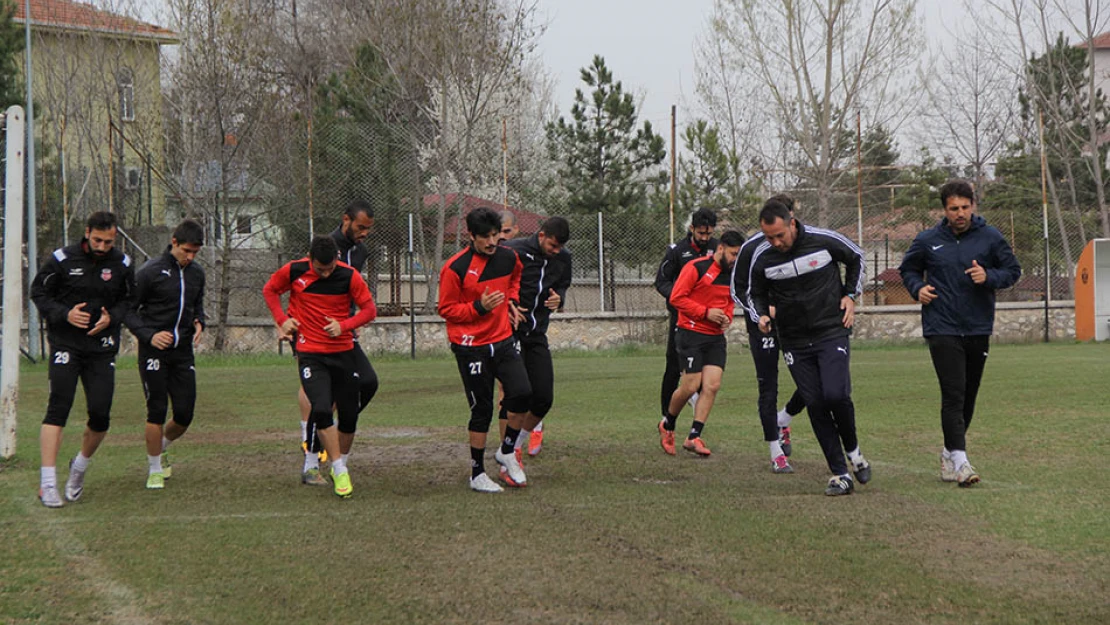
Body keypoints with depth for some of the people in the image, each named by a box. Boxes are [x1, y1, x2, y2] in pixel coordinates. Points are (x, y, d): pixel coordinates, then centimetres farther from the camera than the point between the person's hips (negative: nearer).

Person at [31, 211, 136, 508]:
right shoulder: (62, 259, -6)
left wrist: (112, 317, -7)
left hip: (102, 347, 3)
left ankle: (80, 466, 26)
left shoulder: (122, 264, 2)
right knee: (58, 408, -13)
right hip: (65, 344, -3)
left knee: (100, 415, -2)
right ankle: (48, 483, -14)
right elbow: (39, 292, 2)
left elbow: (129, 300, 14)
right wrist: (65, 315, -13)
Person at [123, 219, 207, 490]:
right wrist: (149, 335, -18)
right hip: (154, 352, -5)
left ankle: (160, 448, 32)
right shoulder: (151, 271, -9)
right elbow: (128, 310, -5)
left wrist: (199, 322, 3)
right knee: (157, 412, -5)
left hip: (183, 351, 5)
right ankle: (155, 469, 11)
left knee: (185, 414, 1)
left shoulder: (197, 272, 8)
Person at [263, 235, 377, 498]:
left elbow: (370, 309, 0)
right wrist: (282, 319, -1)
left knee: (349, 416, 5)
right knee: (321, 410, -19)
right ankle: (340, 472, -9)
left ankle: (341, 463, 31)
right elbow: (269, 290, 13)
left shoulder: (349, 276, -7)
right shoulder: (294, 271, -6)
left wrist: (344, 325, -15)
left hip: (343, 352, 1)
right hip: (310, 354, -1)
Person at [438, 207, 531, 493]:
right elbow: (446, 309, -8)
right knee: (482, 410, -2)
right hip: (471, 347, -5)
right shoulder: (455, 268, -13)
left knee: (522, 393, -13)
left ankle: (507, 451, 11)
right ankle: (477, 474, 14)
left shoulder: (508, 257, 4)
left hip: (503, 341, 5)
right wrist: (479, 307, -20)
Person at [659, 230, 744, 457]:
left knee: (712, 386, -7)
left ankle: (694, 437, -2)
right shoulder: (696, 268, -10)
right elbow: (676, 297, -13)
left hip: (716, 337, 6)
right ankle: (667, 425, 20)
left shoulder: (732, 275, 12)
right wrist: (706, 312, -17)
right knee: (690, 386, -7)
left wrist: (726, 317, 6)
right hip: (691, 334, -6)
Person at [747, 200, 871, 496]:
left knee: (836, 395, -19)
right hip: (795, 343, 3)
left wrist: (850, 295, 2)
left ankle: (853, 450, 10)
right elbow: (755, 293, 13)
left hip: (832, 332, -2)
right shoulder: (762, 258, -6)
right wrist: (761, 316, -8)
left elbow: (856, 258, 10)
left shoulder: (824, 240, -11)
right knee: (815, 405, -2)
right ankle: (840, 475, 5)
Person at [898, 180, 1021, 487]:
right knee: (953, 395, -14)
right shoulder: (928, 240, 1)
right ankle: (959, 460, -18)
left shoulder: (990, 237, 1)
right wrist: (917, 288, -3)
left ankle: (949, 452, 30)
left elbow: (1013, 270, 7)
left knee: (968, 396, 12)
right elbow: (908, 269, 17)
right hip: (942, 329, -2)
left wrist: (989, 276, -13)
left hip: (978, 329, 2)